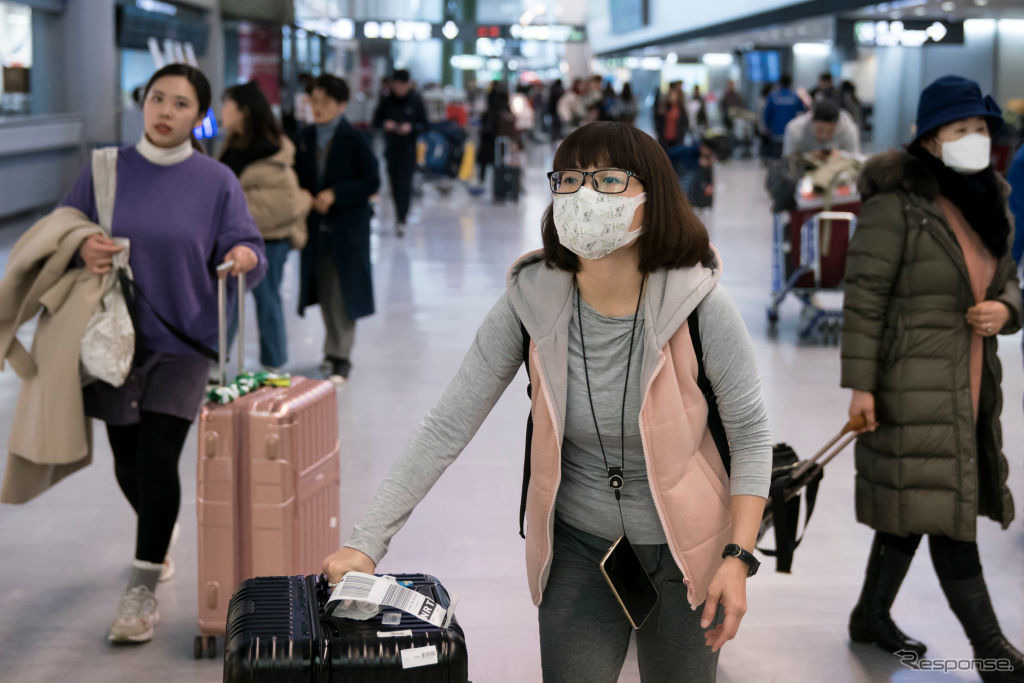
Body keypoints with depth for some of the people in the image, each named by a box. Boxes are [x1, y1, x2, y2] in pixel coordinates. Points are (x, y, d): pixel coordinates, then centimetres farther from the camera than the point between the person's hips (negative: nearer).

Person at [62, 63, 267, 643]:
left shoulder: (216, 181, -3)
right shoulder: (105, 171, 2)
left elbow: (244, 247, -4)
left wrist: (245, 257, -28)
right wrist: (83, 249, -15)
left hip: (182, 340, -2)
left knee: (157, 458, -12)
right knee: (128, 461, 11)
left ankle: (143, 589, -2)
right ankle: (160, 536, 43)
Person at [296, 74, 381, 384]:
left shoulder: (354, 140, -10)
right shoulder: (306, 138, 5)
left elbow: (372, 182, -10)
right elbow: (299, 177, 16)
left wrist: (335, 194, -18)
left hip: (346, 230, -5)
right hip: (316, 227, 5)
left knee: (341, 296, -3)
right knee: (324, 294, 12)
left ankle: (340, 358, 4)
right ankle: (333, 349, 27)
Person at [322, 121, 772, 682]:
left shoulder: (698, 304, -20)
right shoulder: (530, 303, -14)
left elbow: (750, 436, -9)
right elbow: (446, 428, -13)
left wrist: (739, 557, -16)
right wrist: (367, 541, -18)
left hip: (682, 551, -1)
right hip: (579, 549, 1)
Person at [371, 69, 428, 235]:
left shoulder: (416, 100, -5)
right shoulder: (386, 100, 0)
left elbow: (424, 125, -1)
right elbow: (376, 121, 6)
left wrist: (411, 128, -20)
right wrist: (385, 124, -15)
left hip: (408, 148, -3)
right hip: (391, 148, 3)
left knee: (404, 184, -11)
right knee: (394, 184, 8)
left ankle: (401, 219, -9)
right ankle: (401, 212, 29)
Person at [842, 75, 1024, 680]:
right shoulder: (895, 205, -14)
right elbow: (864, 297, -15)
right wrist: (860, 384, -17)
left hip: (970, 382, 8)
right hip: (913, 385, -8)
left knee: (914, 504, 15)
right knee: (947, 511, -4)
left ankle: (872, 616, 31)